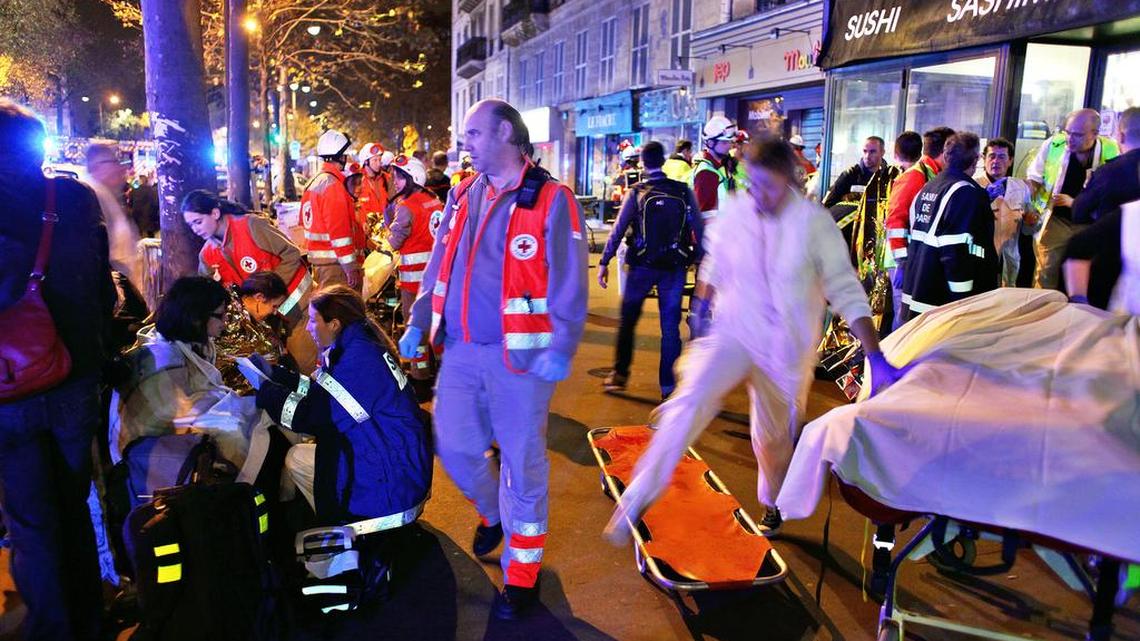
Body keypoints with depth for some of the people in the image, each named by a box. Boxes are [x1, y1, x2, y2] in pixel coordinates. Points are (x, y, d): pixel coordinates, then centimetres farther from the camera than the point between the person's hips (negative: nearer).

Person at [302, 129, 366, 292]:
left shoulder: (313, 183, 15)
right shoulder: (332, 184, -15)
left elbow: (306, 221, 20)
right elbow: (339, 230, -21)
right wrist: (351, 267, -20)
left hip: (318, 258, 10)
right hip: (335, 263, -10)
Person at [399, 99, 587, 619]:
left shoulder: (550, 200, -8)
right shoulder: (462, 196, 12)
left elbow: (569, 284, -12)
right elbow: (439, 265, 17)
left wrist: (561, 348, -20)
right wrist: (419, 321, 8)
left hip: (520, 354, -6)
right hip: (460, 348, 6)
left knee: (521, 461, 5)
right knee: (454, 447, 13)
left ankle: (522, 570, 22)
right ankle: (492, 512, 44)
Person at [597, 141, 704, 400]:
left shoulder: (636, 193, -5)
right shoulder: (684, 191, -1)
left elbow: (618, 230, -6)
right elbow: (699, 229, -2)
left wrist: (604, 262, 0)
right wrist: (699, 258, 8)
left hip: (642, 266, -1)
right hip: (675, 267, 1)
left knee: (628, 320, 15)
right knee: (670, 326, 7)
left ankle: (620, 374, 16)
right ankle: (668, 386, 9)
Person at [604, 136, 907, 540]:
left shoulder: (815, 222, -14)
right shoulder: (734, 211, -8)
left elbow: (846, 291, -13)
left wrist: (876, 357, -17)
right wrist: (701, 306, 14)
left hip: (787, 346, 0)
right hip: (732, 332, 1)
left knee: (775, 433, 14)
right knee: (690, 402, -21)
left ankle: (773, 506, 43)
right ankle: (638, 499, -13)